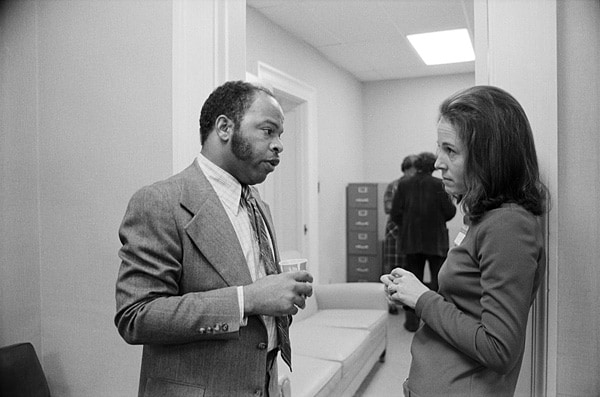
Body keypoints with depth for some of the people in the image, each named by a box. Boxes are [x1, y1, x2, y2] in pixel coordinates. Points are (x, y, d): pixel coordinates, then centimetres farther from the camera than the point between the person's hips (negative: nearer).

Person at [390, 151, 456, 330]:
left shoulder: (403, 185, -2)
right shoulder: (439, 184, -8)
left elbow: (395, 213, -3)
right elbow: (449, 212, -9)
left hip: (411, 240, 2)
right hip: (435, 240, -2)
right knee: (438, 280, 10)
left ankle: (412, 321, 16)